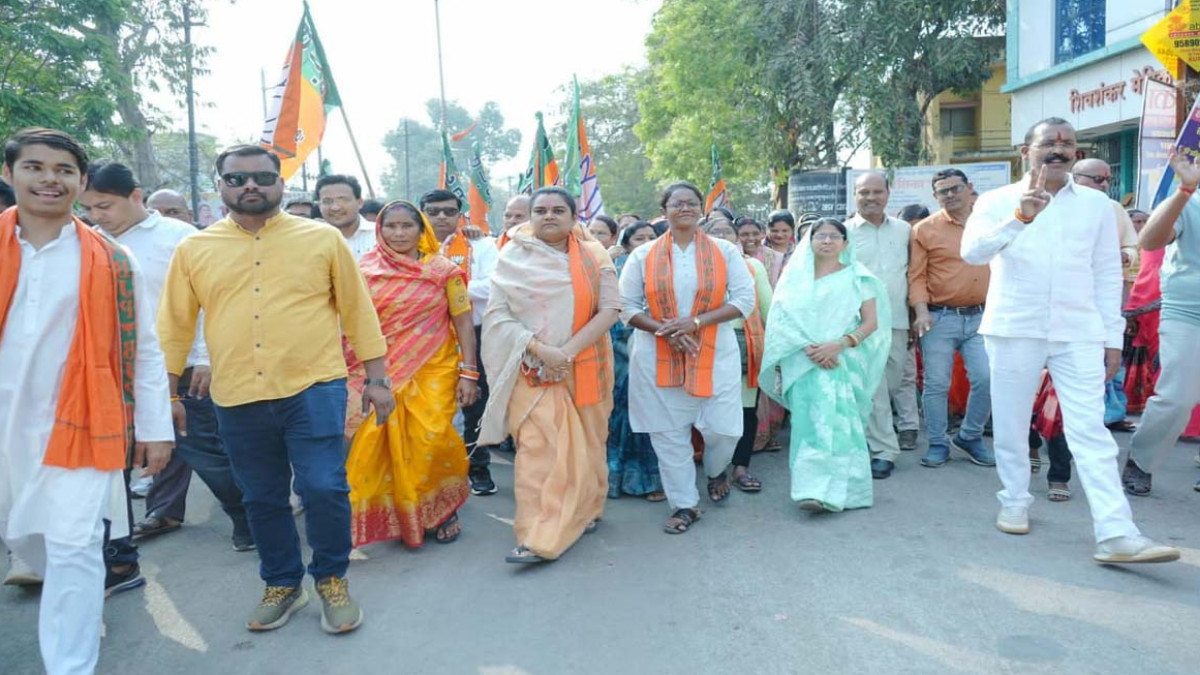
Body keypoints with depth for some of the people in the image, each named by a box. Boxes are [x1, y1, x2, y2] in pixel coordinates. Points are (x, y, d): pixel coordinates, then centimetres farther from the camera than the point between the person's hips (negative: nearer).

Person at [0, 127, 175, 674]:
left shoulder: (110, 261, -2)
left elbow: (143, 350, 1)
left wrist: (155, 428, 0)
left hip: (79, 424, -3)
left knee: (74, 548, -4)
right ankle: (73, 600, 48)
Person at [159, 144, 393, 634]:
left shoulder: (323, 239, 1)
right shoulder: (194, 249, 6)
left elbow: (358, 310, 4)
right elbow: (174, 325, 12)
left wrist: (377, 378, 2)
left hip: (314, 388, -2)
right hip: (237, 399, 3)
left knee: (323, 488, -6)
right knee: (262, 499, 13)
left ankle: (332, 580, 18)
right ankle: (282, 584, 33)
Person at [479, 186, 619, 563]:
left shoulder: (593, 256, 2)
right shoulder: (514, 258, 0)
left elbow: (610, 309, -6)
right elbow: (498, 314, -6)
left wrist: (568, 351, -16)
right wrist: (541, 349, -18)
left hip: (586, 366, 2)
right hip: (534, 369, -1)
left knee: (583, 444, 10)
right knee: (537, 446, -10)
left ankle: (582, 511, 31)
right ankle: (539, 537, -5)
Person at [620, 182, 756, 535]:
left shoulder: (725, 251, 3)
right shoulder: (643, 255, 3)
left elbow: (744, 300, -4)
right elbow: (627, 306, 1)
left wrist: (695, 322, -15)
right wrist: (665, 330, -15)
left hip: (714, 353, 0)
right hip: (658, 357, 1)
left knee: (723, 427, -1)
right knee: (669, 433, 5)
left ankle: (716, 471, 35)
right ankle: (684, 505, 21)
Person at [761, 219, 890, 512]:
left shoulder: (857, 276, 9)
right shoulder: (795, 277, 13)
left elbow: (871, 322, 3)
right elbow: (783, 320, 5)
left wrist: (840, 344, -14)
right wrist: (808, 347, -12)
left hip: (843, 362, -2)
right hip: (803, 363, 2)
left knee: (838, 420, -12)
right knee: (808, 421, -3)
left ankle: (831, 490, -12)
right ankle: (814, 488, 1)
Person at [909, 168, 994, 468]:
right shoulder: (925, 229, 1)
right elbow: (917, 276, -2)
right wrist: (921, 311, -14)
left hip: (981, 316, 2)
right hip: (940, 317, -2)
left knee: (987, 379, -2)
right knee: (936, 384, 1)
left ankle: (970, 437, 19)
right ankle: (937, 444, 15)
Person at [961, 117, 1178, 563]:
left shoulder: (1096, 205, 11)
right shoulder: (998, 201, 4)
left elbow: (1107, 275, 12)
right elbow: (972, 251, -14)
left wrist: (1113, 337, 8)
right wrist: (1019, 217, -29)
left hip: (1079, 334, 1)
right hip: (1014, 330, -1)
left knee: (1091, 430, -7)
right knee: (1011, 425, 7)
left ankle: (1116, 535, -10)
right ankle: (1015, 502, 25)